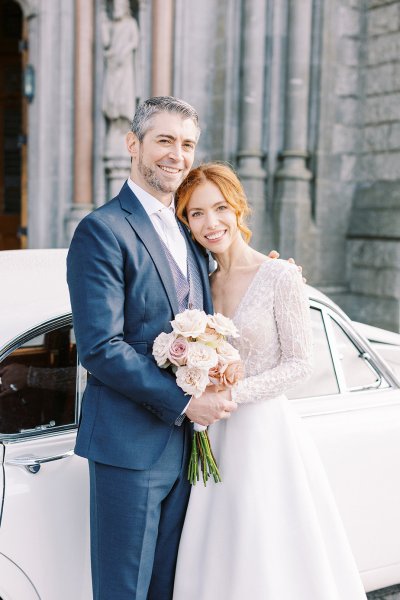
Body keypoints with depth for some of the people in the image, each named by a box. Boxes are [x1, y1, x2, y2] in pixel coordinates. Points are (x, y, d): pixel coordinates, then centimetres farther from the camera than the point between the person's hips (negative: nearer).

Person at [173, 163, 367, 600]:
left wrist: (232, 394, -18)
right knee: (219, 562, 10)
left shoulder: (280, 277, -9)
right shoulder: (203, 284, 9)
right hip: (217, 438, 5)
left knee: (270, 562, 2)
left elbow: (298, 363, -9)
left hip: (267, 435, -5)